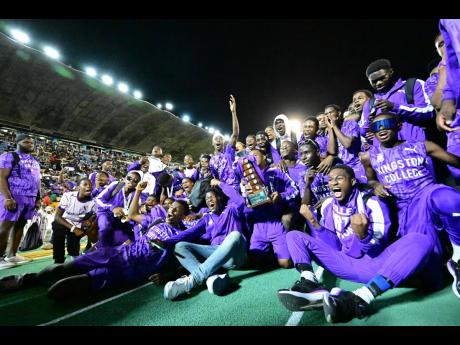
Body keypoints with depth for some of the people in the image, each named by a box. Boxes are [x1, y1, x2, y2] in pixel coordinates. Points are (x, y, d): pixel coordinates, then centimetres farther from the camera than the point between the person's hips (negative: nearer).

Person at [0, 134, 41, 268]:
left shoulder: (35, 162, 19)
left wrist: (38, 198, 15)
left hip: (30, 198, 6)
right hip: (14, 197, -6)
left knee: (20, 225, 10)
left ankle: (12, 255, 18)